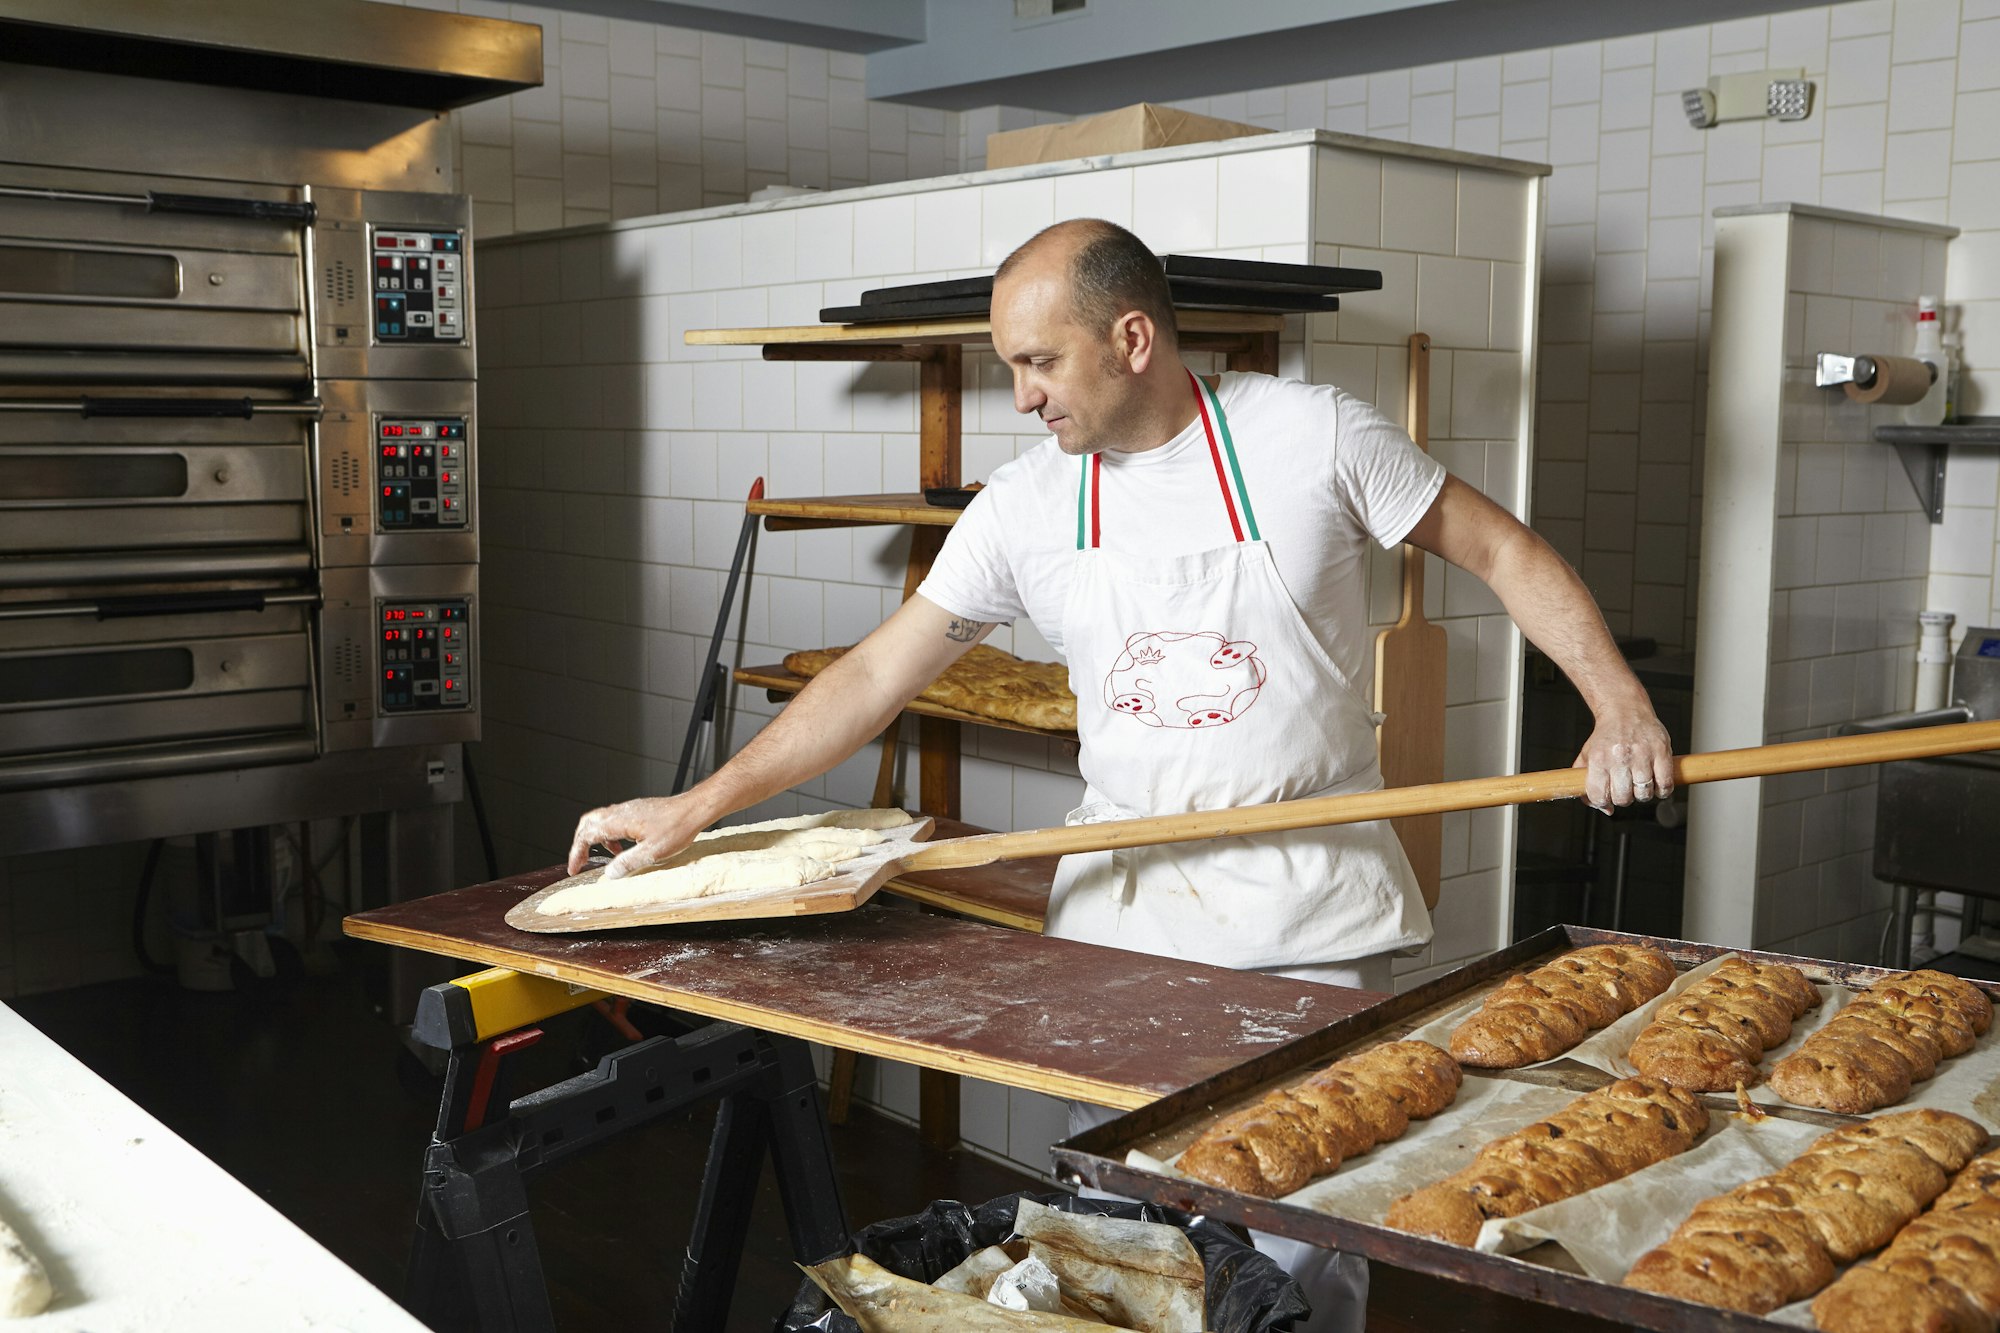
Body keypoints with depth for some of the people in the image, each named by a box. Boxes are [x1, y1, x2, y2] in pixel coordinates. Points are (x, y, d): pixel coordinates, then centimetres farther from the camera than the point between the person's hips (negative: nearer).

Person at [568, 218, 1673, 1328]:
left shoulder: (1311, 433, -6)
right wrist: (695, 806, 0)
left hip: (1308, 908, -2)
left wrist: (1621, 707, -10)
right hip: (1120, 900, 3)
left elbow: (1500, 551, 1)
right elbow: (875, 676, 4)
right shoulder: (1025, 505, 1)